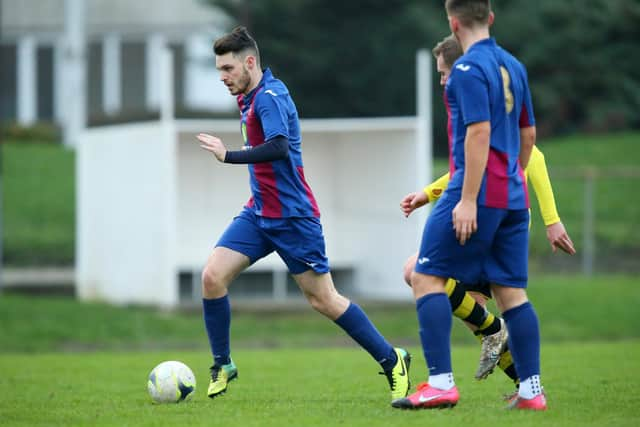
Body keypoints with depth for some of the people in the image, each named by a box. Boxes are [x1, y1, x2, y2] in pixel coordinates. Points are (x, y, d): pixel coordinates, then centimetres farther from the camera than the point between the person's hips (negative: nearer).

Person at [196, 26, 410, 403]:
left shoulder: (270, 97, -17)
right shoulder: (250, 98, 11)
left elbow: (278, 147, -33)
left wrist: (228, 156, -30)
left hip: (292, 216, -8)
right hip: (259, 213, 8)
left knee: (323, 299, -2)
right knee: (213, 276, -8)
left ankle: (392, 361, 12)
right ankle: (223, 366, 5)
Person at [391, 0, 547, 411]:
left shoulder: (468, 69, -11)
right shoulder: (513, 66, 14)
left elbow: (479, 132, -19)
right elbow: (528, 134, 21)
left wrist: (468, 200, -20)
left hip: (480, 191, -8)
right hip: (513, 197, 8)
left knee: (427, 276, -4)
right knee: (511, 291, 9)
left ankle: (441, 383, -13)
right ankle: (531, 389, 4)